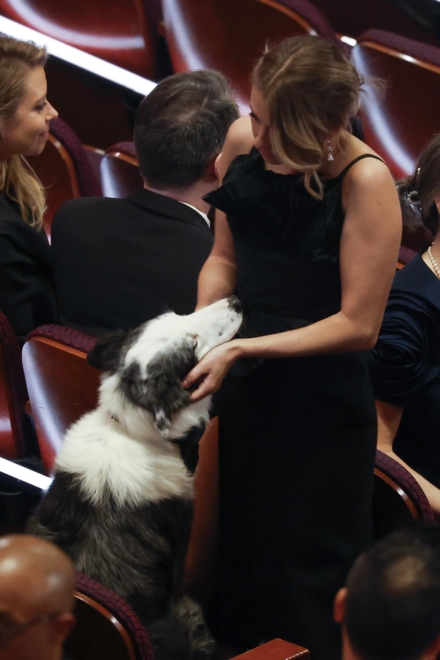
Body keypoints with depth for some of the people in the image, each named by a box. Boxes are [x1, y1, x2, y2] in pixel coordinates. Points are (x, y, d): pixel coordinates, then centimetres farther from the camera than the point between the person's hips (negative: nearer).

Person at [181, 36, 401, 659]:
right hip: (244, 384, 5)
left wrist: (243, 349, -20)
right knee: (236, 553, 20)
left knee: (306, 571, 8)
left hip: (321, 402, -5)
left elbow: (359, 324, -19)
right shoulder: (244, 141, -6)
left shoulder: (365, 180, -22)